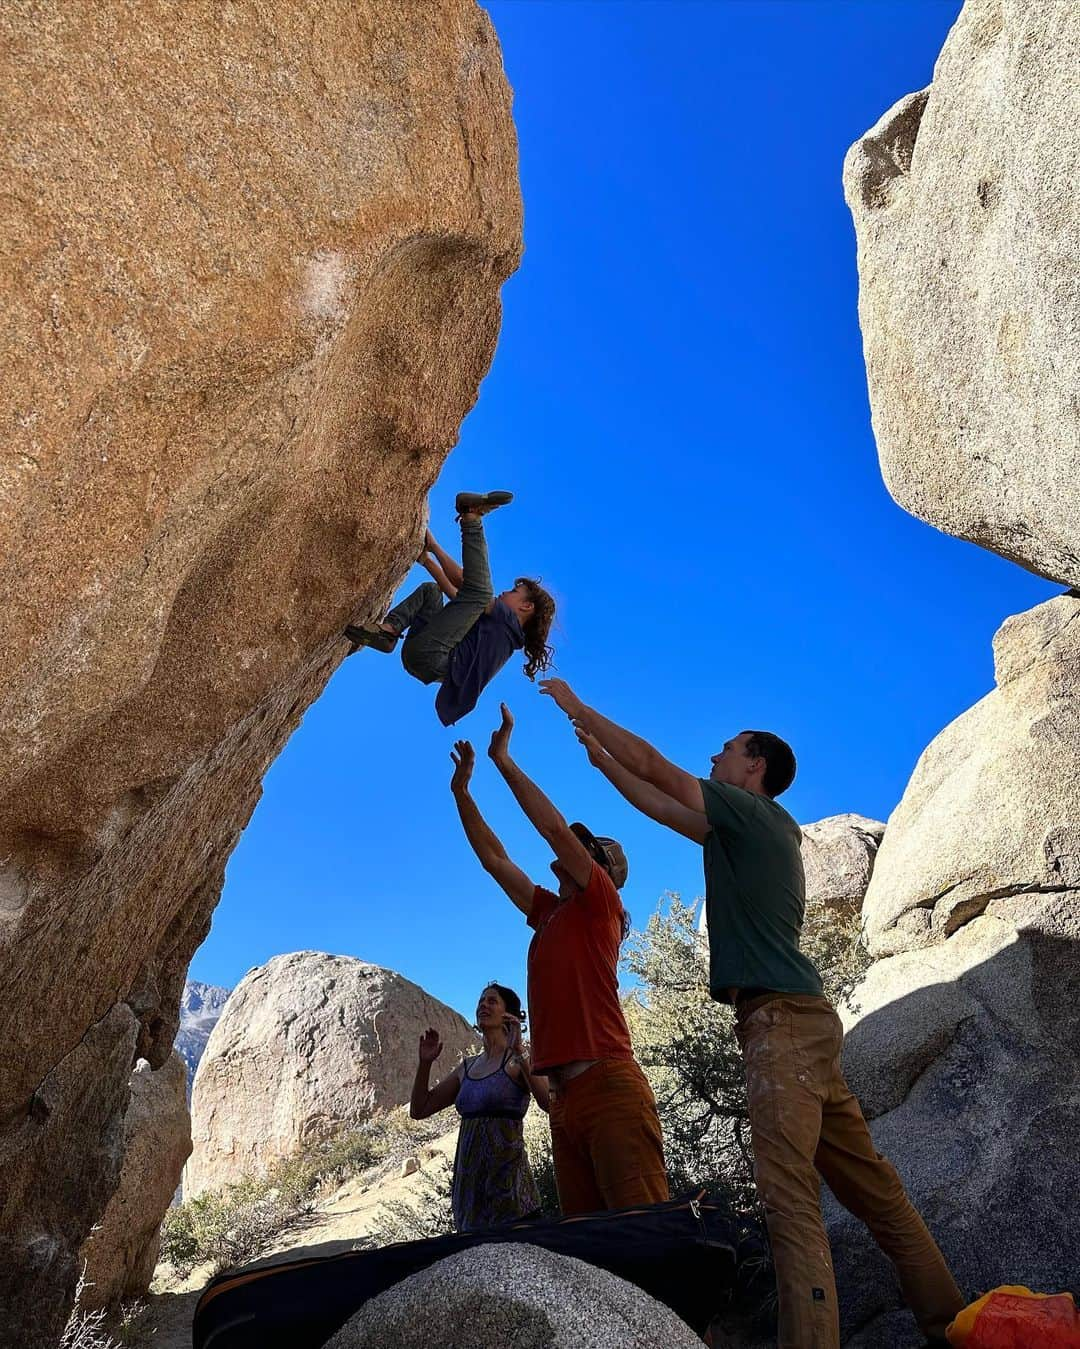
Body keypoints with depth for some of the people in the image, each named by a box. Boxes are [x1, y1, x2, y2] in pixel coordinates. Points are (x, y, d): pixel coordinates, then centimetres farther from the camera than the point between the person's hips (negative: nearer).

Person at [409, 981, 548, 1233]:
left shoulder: (518, 1060, -3)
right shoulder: (467, 1067, 14)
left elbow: (548, 1102, -22)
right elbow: (419, 1110, 17)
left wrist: (518, 1050, -26)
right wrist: (425, 1063, 4)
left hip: (507, 1174, -6)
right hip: (468, 1179, 6)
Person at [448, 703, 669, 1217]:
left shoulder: (601, 903, 3)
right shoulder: (548, 914, 22)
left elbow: (555, 828, -7)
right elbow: (494, 859, 26)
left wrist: (502, 758, -2)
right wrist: (461, 790, 25)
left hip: (608, 1084, -8)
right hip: (564, 1096, 8)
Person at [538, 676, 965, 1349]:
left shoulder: (750, 811, -3)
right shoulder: (745, 828, 22)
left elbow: (653, 765, -2)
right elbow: (660, 806, 28)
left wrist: (576, 705, 7)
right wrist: (599, 758, 30)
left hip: (780, 1016, -10)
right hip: (799, 1017, 10)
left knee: (789, 1192, -16)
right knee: (870, 1184, 13)